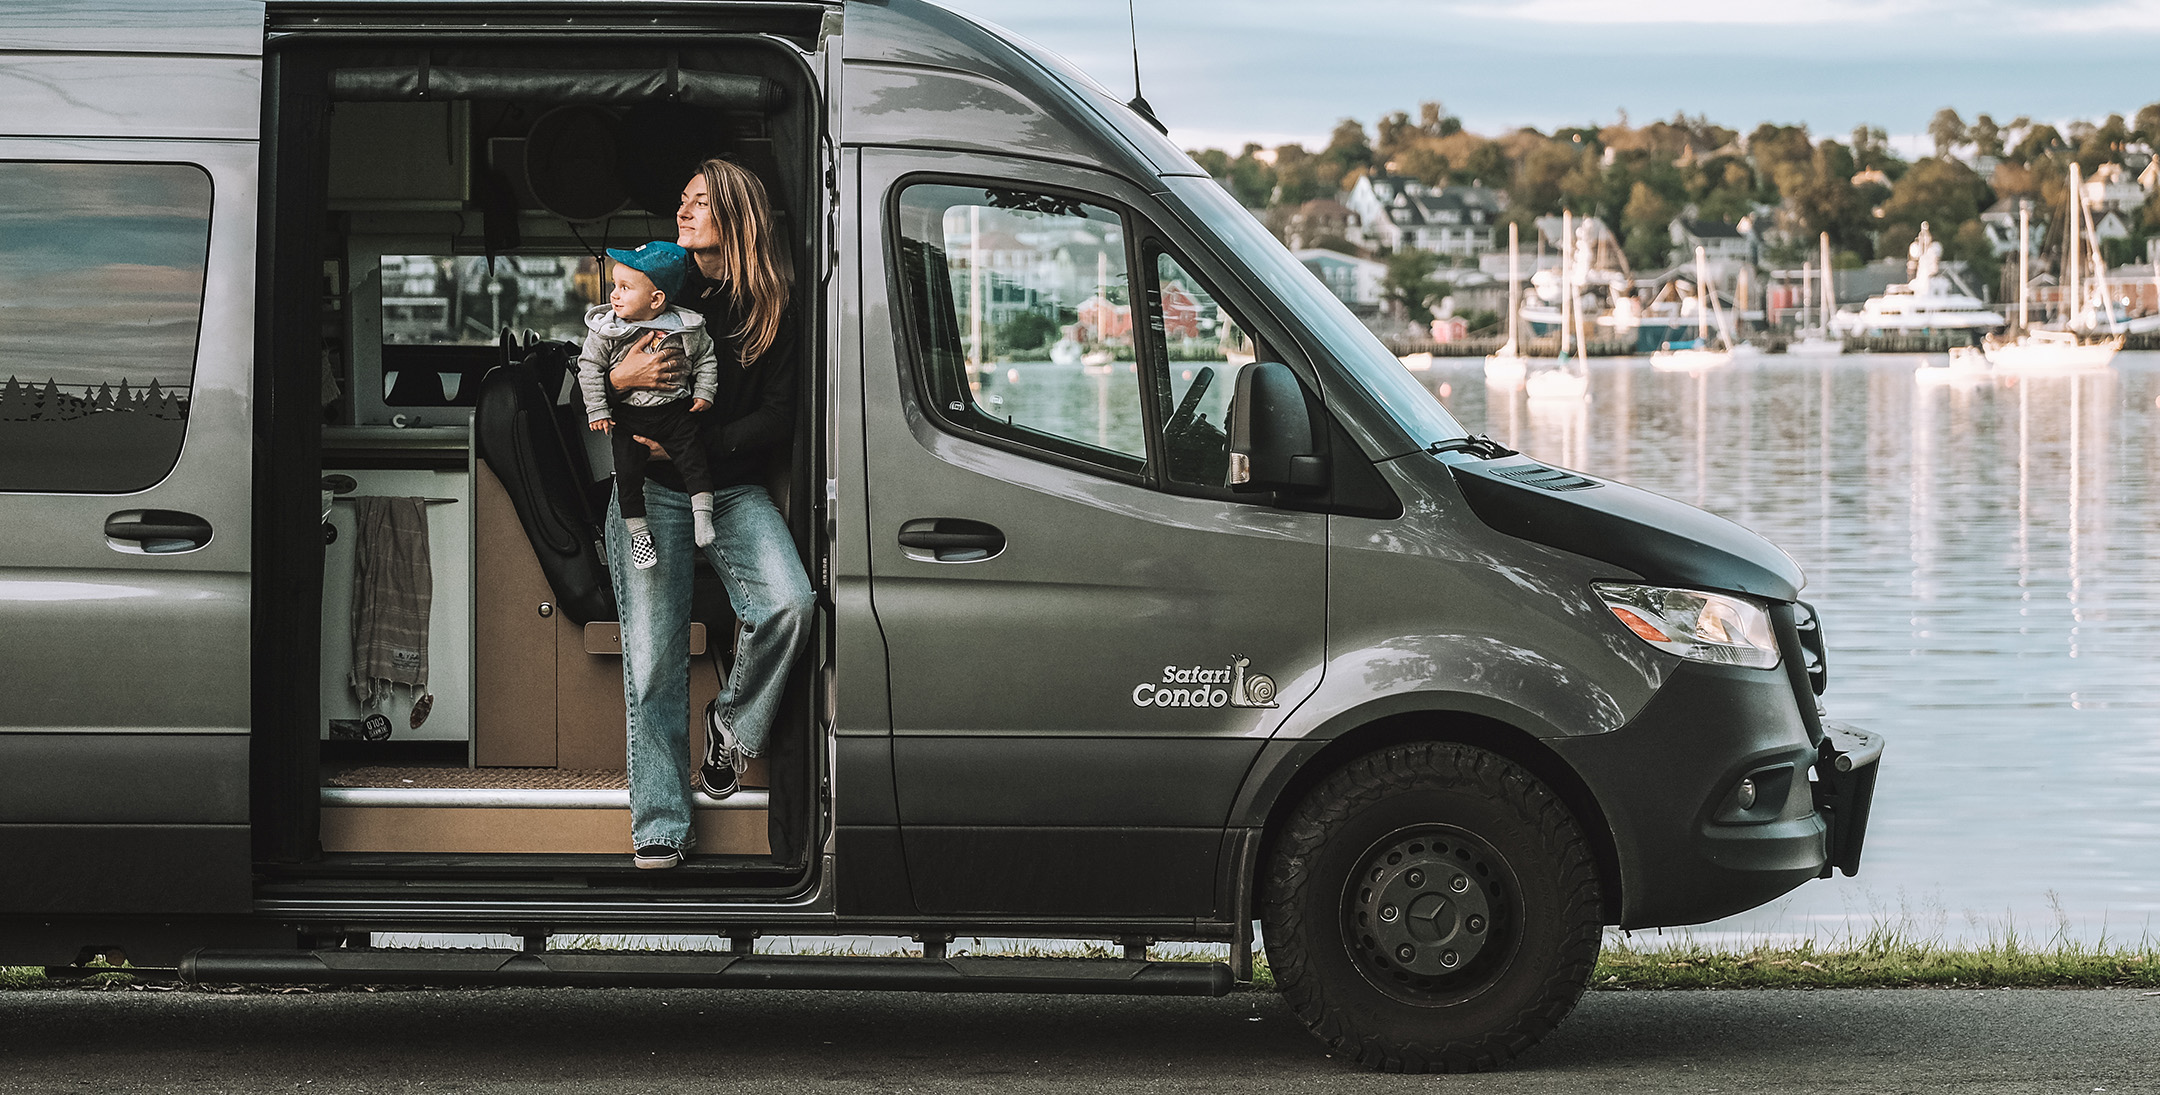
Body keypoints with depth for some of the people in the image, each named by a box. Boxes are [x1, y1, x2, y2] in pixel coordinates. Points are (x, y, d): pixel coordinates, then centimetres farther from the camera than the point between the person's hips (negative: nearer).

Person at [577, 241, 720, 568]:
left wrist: (703, 393, 1)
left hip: (677, 411, 0)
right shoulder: (605, 329, -7)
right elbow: (590, 368, -2)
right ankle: (638, 531, 2)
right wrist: (597, 410, -7)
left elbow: (706, 359, 10)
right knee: (627, 470, -7)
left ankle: (702, 515, -7)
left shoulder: (687, 328, -5)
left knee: (692, 455, -14)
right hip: (628, 416, 0)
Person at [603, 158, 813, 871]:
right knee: (654, 652, -9)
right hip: (650, 490, 0)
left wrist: (698, 444, -13)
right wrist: (622, 377, -12)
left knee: (790, 604, -26)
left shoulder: (771, 314, 4)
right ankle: (659, 825, -7)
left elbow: (778, 420, -2)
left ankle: (733, 726, 1)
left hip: (731, 486, 0)